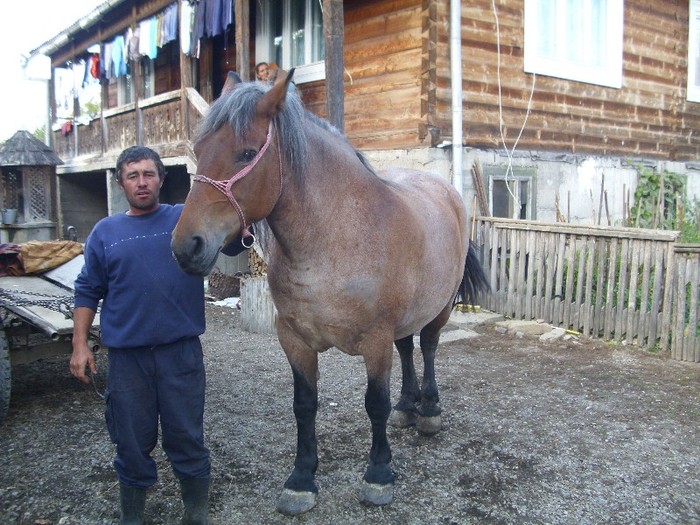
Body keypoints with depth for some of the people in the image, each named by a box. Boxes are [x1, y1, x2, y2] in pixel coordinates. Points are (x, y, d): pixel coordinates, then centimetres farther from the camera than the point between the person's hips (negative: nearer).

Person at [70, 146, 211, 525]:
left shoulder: (187, 219, 2)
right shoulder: (105, 232, 6)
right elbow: (88, 292, 9)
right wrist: (79, 345, 1)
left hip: (181, 352, -1)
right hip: (127, 356, 1)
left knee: (187, 439, 9)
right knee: (132, 444, 13)